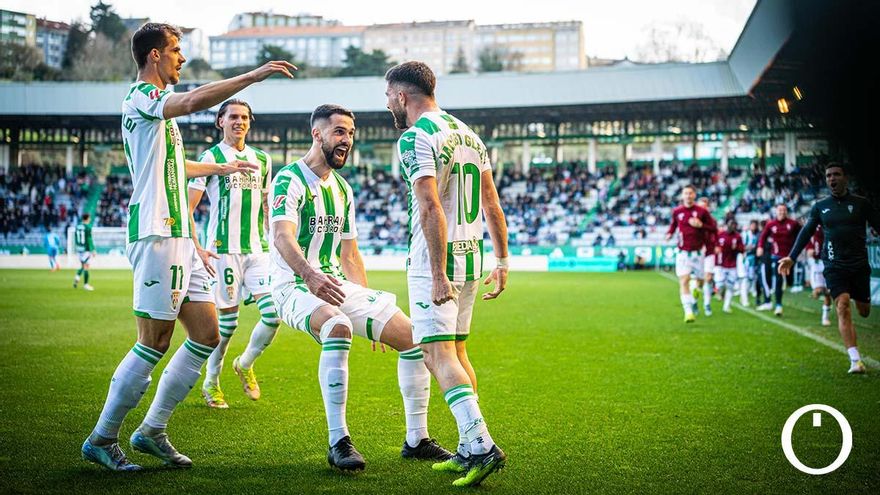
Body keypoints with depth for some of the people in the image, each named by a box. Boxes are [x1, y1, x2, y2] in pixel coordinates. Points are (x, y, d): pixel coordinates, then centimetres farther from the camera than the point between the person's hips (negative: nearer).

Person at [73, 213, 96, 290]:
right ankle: (85, 284, 4)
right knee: (86, 266, 0)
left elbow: (75, 238, 13)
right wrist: (93, 250, -14)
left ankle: (77, 277, -4)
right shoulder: (88, 227, -14)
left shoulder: (77, 227, 6)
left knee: (83, 265, 20)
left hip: (79, 249, 7)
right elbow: (89, 240, -17)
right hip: (86, 249, -7)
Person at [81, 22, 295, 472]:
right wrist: (254, 75, -24)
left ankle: (152, 430, 14)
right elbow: (194, 101, -28)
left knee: (207, 335, 7)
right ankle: (101, 439, 5)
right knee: (154, 343, -8)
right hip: (155, 234, -10)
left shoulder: (157, 104, 23)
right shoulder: (141, 96, -7)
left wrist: (222, 168, 52)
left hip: (178, 235, 10)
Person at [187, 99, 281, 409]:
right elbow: (187, 208, -4)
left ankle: (245, 364, 19)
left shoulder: (262, 159, 14)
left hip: (258, 249, 5)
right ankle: (211, 383, 19)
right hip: (224, 249, -4)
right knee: (227, 319, -1)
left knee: (274, 313, -7)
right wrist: (197, 248, -14)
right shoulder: (210, 157, -1)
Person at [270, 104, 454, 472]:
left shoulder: (343, 189, 16)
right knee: (338, 327, -39)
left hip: (338, 286, 8)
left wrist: (369, 308, 17)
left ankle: (416, 440, 9)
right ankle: (338, 442, -32)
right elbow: (282, 237, -27)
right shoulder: (290, 179, -10)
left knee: (413, 336, -2)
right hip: (295, 287, -8)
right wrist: (310, 276, -45)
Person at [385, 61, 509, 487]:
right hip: (471, 257, 9)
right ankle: (468, 451, 18)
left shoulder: (414, 138, -12)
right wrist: (501, 262, 18)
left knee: (438, 355, -10)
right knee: (456, 351, 15)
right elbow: (491, 205, 15)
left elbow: (430, 208, -22)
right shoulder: (467, 133, 15)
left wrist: (437, 274, -23)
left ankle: (482, 446, -20)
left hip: (435, 261, -9)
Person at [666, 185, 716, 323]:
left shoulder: (702, 211, -4)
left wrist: (700, 225, -17)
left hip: (698, 251, 0)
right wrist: (669, 233, 0)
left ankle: (695, 296, 50)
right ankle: (688, 312, -15)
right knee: (683, 281, -14)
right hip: (683, 253, 0)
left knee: (700, 279, 12)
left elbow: (713, 227, 0)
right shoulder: (677, 211, 0)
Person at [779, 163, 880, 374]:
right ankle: (856, 360, -21)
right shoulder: (820, 206, 8)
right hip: (834, 266, 0)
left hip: (859, 264, 0)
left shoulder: (861, 203, 4)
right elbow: (806, 232, 16)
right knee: (843, 306, -18)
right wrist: (791, 257, 10)